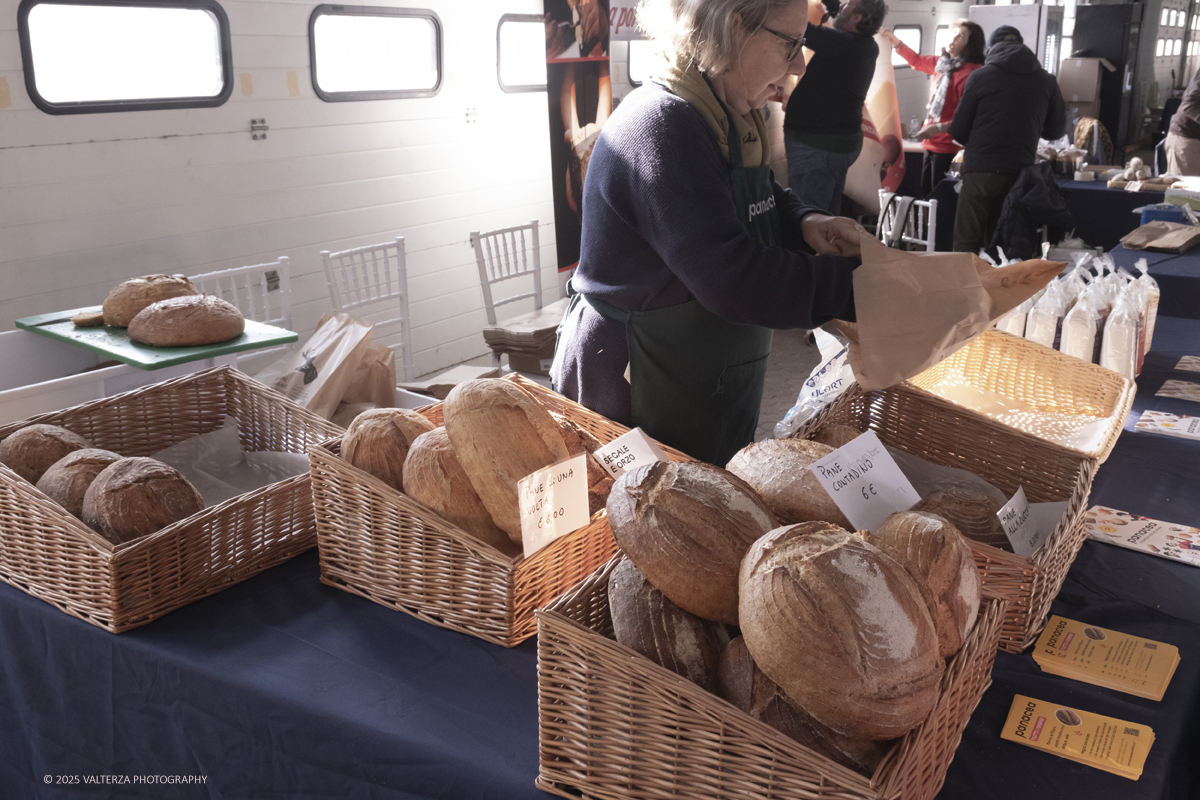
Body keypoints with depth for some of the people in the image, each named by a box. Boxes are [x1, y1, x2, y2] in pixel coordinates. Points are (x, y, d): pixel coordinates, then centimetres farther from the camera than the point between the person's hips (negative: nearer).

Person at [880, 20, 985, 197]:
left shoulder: (970, 73, -15)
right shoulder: (943, 63, 10)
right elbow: (918, 61, 31)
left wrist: (939, 127, -28)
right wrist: (896, 42, 25)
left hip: (947, 149, -9)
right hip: (931, 145, 9)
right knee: (926, 197, 13)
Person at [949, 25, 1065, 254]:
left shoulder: (980, 76, 0)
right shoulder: (1046, 81, 8)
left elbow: (958, 131, 1)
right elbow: (1056, 130, 15)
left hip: (981, 172, -3)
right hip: (1021, 174, 3)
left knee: (966, 244, 1)